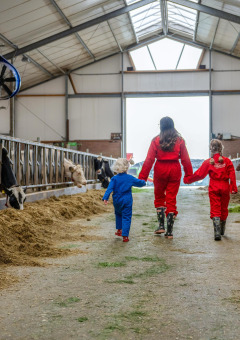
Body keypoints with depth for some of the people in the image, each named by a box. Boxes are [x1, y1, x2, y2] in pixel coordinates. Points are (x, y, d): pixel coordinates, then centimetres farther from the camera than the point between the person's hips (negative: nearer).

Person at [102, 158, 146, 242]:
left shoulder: (114, 178, -5)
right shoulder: (130, 178, -3)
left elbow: (109, 189, -12)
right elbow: (139, 182, 9)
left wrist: (105, 198, -14)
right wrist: (143, 182, 30)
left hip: (117, 201, 2)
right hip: (127, 201, -2)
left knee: (118, 214, 27)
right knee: (126, 217, 0)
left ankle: (119, 229, 33)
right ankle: (125, 235, -6)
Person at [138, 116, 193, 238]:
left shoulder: (156, 140, -4)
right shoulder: (179, 140, 1)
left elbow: (149, 160, -5)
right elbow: (185, 159, 2)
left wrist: (142, 177, -2)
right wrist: (189, 174, 10)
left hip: (160, 170, -1)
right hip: (175, 170, 1)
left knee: (159, 197, 18)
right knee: (171, 199, 5)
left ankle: (161, 225, 10)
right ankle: (169, 231, 4)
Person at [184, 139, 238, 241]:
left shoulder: (208, 162, -4)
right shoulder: (227, 161, 1)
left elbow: (199, 174, -2)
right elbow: (232, 175, -4)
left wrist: (188, 180, 9)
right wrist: (233, 188, -4)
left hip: (213, 188, -2)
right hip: (225, 187, 2)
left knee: (215, 210, -2)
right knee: (224, 209, 16)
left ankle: (217, 233, -17)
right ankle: (222, 230, 30)